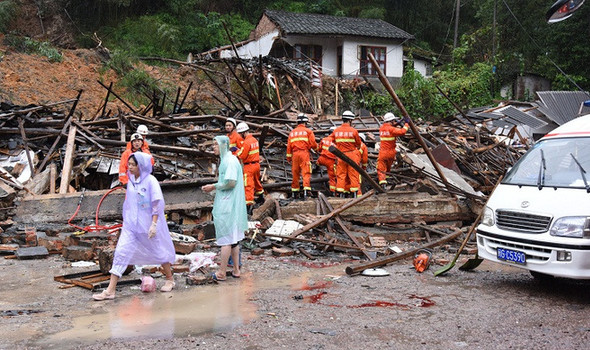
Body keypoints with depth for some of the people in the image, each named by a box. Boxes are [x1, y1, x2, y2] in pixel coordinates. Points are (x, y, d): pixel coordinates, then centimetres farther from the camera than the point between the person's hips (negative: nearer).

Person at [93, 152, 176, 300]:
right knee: (121, 252, -4)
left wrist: (154, 224, -19)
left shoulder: (150, 181, -12)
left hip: (147, 225, -5)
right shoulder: (131, 181, 6)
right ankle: (110, 290, -3)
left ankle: (170, 280, 34)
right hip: (131, 224, 5)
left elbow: (157, 204, -15)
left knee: (158, 251, 11)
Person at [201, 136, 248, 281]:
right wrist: (213, 186, 7)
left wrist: (214, 186, -11)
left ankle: (222, 273, 1)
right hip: (228, 203, 10)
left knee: (225, 238, -4)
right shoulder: (226, 159, 16)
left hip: (227, 205, -10)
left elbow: (231, 182, -23)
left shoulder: (230, 160, -16)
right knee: (234, 237, 13)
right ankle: (236, 269, 19)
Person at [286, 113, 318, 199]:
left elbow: (289, 146, 13)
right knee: (306, 173, -7)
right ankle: (306, 191, -19)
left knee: (295, 173, 12)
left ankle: (294, 192, 18)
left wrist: (289, 158, 17)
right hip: (304, 153, -4)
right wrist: (316, 147, 19)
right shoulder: (308, 131, 2)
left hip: (295, 154, 4)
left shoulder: (292, 132, 15)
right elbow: (313, 144, -3)